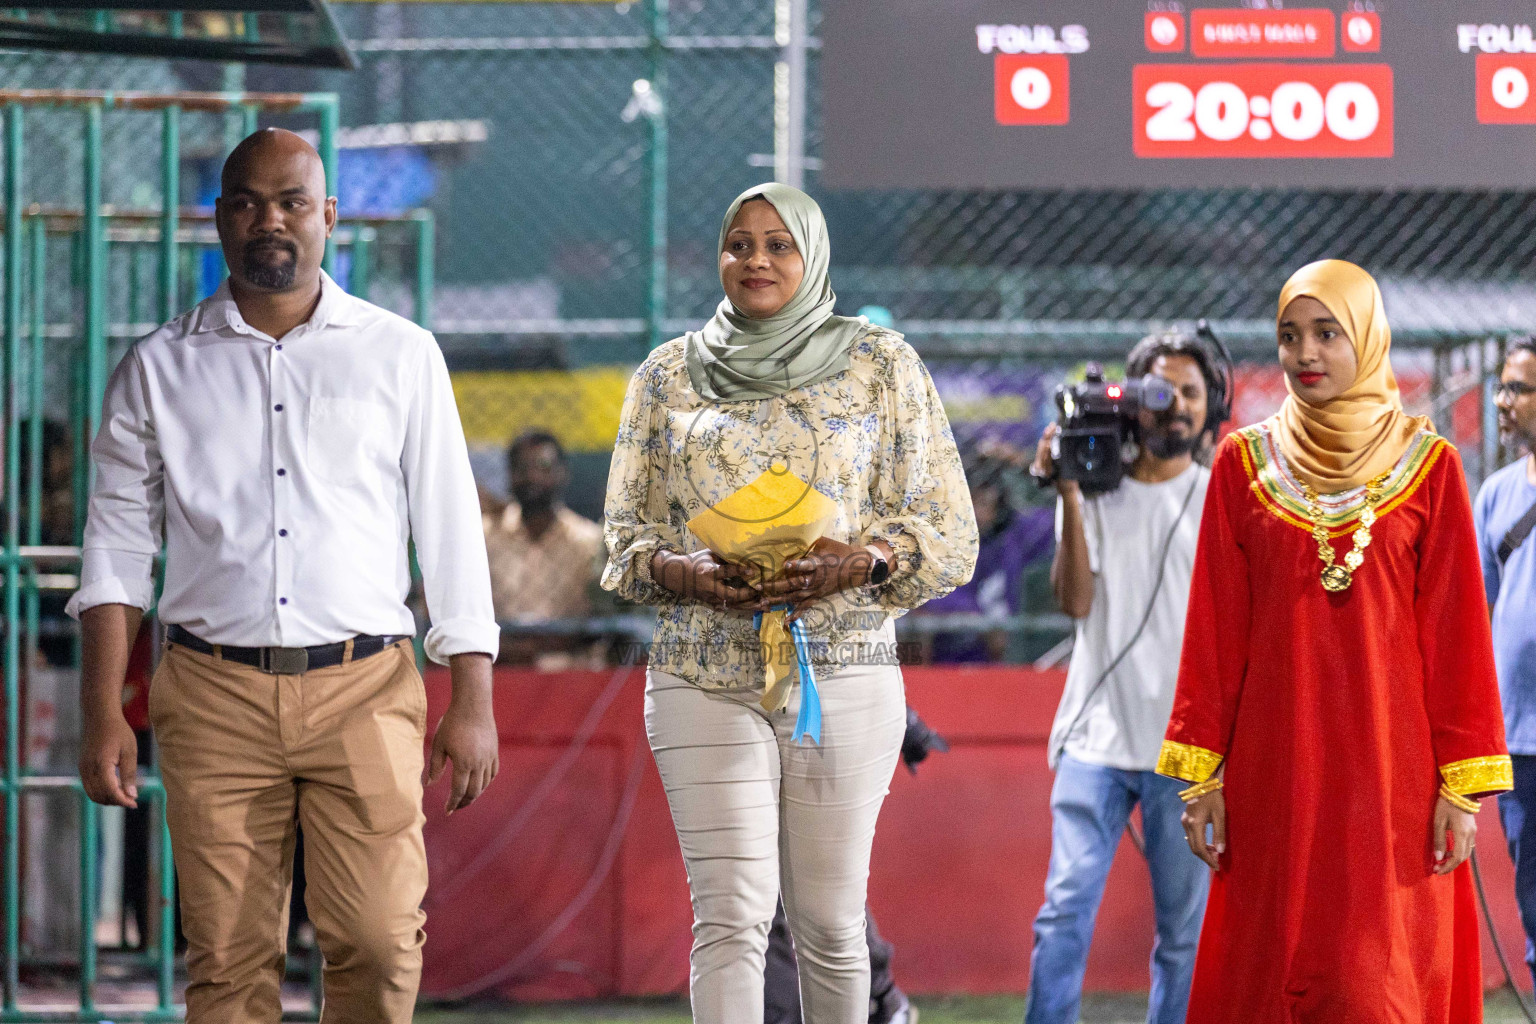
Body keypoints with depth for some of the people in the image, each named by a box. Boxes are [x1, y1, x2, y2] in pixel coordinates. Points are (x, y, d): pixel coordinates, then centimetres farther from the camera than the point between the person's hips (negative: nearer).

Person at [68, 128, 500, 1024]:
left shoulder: (400, 356, 9)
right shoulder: (160, 370, 10)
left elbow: (452, 533, 9)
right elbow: (117, 548, 10)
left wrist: (472, 702, 3)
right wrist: (103, 715, 1)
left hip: (364, 690, -1)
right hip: (216, 693, 1)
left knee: (379, 944, -11)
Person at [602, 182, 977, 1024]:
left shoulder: (882, 366, 7)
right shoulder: (668, 375, 11)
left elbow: (951, 539, 5)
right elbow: (625, 535, 13)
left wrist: (857, 561, -14)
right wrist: (682, 570, -9)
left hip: (847, 677, 0)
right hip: (705, 678, 0)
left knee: (830, 922, 2)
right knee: (731, 915, -10)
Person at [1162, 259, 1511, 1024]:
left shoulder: (1427, 467, 3)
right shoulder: (1245, 464, 7)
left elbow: (1455, 633, 1)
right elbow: (1215, 629, 7)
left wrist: (1461, 783, -4)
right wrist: (1200, 774, 2)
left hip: (1389, 760, -1)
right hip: (1275, 770, 2)